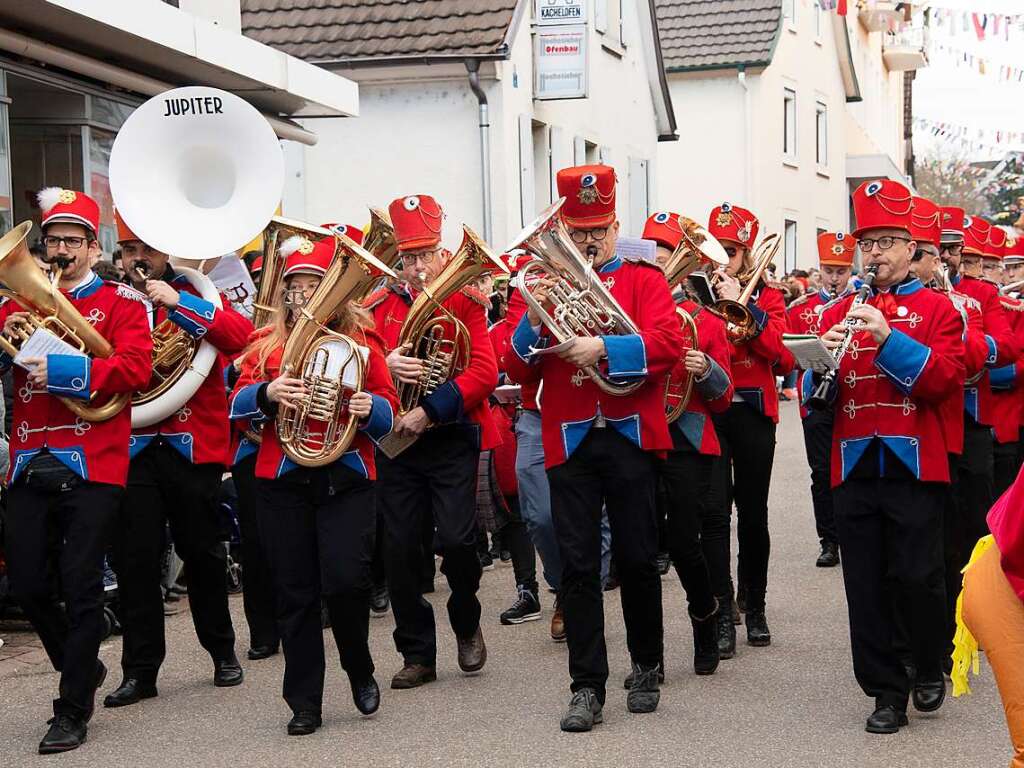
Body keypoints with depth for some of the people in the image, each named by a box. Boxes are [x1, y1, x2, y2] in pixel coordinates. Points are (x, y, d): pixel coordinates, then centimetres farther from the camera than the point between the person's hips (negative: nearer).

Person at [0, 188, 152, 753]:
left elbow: (135, 368, -12)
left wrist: (61, 370, -20)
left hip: (92, 466, -4)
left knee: (81, 588, -3)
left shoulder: (120, 302, 3)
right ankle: (83, 670, 31)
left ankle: (72, 712, 7)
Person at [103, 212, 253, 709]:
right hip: (131, 448, 1)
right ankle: (140, 671, 7)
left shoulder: (196, 295, 4)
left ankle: (222, 651, 26)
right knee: (134, 559, 0)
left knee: (202, 552, 9)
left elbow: (241, 335, -14)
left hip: (194, 446, -1)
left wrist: (178, 303, -19)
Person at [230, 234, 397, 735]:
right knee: (294, 594, 4)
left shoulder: (361, 341, 5)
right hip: (282, 483, 2)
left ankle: (360, 670, 15)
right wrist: (267, 392, -19)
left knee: (345, 580, -13)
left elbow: (388, 411, 5)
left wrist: (371, 407, -18)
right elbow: (237, 403, 1)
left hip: (347, 480, -2)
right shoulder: (268, 343, 8)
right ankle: (304, 704, 14)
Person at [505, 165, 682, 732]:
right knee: (577, 566, 0)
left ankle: (647, 668, 25)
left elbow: (668, 344, -11)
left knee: (638, 559, 6)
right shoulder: (547, 284, 9)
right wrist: (534, 320, -14)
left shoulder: (645, 280, 5)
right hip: (569, 443, 1)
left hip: (630, 437, -1)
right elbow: (519, 371, 3)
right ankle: (587, 688, 6)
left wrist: (603, 347, -22)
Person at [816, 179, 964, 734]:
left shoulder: (936, 308, 4)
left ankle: (930, 668, 23)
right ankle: (887, 690, 14)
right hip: (854, 465, 3)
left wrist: (888, 339, -19)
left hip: (914, 463, -3)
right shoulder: (840, 312, 13)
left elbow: (946, 380, -10)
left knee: (916, 577, -3)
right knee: (866, 584, 3)